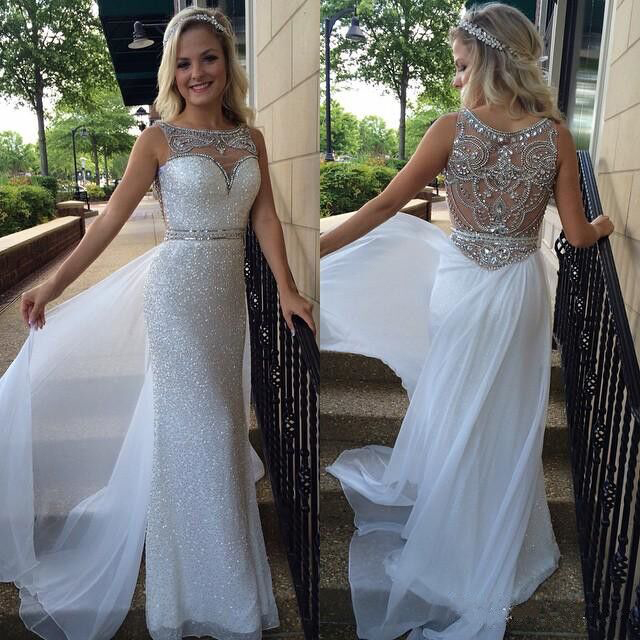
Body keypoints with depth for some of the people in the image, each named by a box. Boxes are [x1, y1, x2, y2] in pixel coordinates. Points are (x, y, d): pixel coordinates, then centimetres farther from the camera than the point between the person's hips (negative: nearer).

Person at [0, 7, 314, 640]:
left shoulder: (251, 139, 9)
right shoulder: (159, 139, -4)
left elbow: (265, 217, 6)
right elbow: (111, 219, -5)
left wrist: (287, 289, -3)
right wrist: (53, 285, -7)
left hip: (228, 291, 5)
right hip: (177, 289, -4)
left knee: (219, 424, 12)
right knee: (196, 429, 1)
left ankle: (217, 576, 34)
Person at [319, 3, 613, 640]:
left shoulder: (452, 129, -13)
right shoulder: (556, 135, -7)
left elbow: (382, 207, -13)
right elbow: (578, 235, -4)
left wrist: (315, 252, -6)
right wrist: (607, 224, 20)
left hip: (462, 289, -2)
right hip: (521, 293, 2)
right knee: (504, 423, 19)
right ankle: (494, 553, 41)